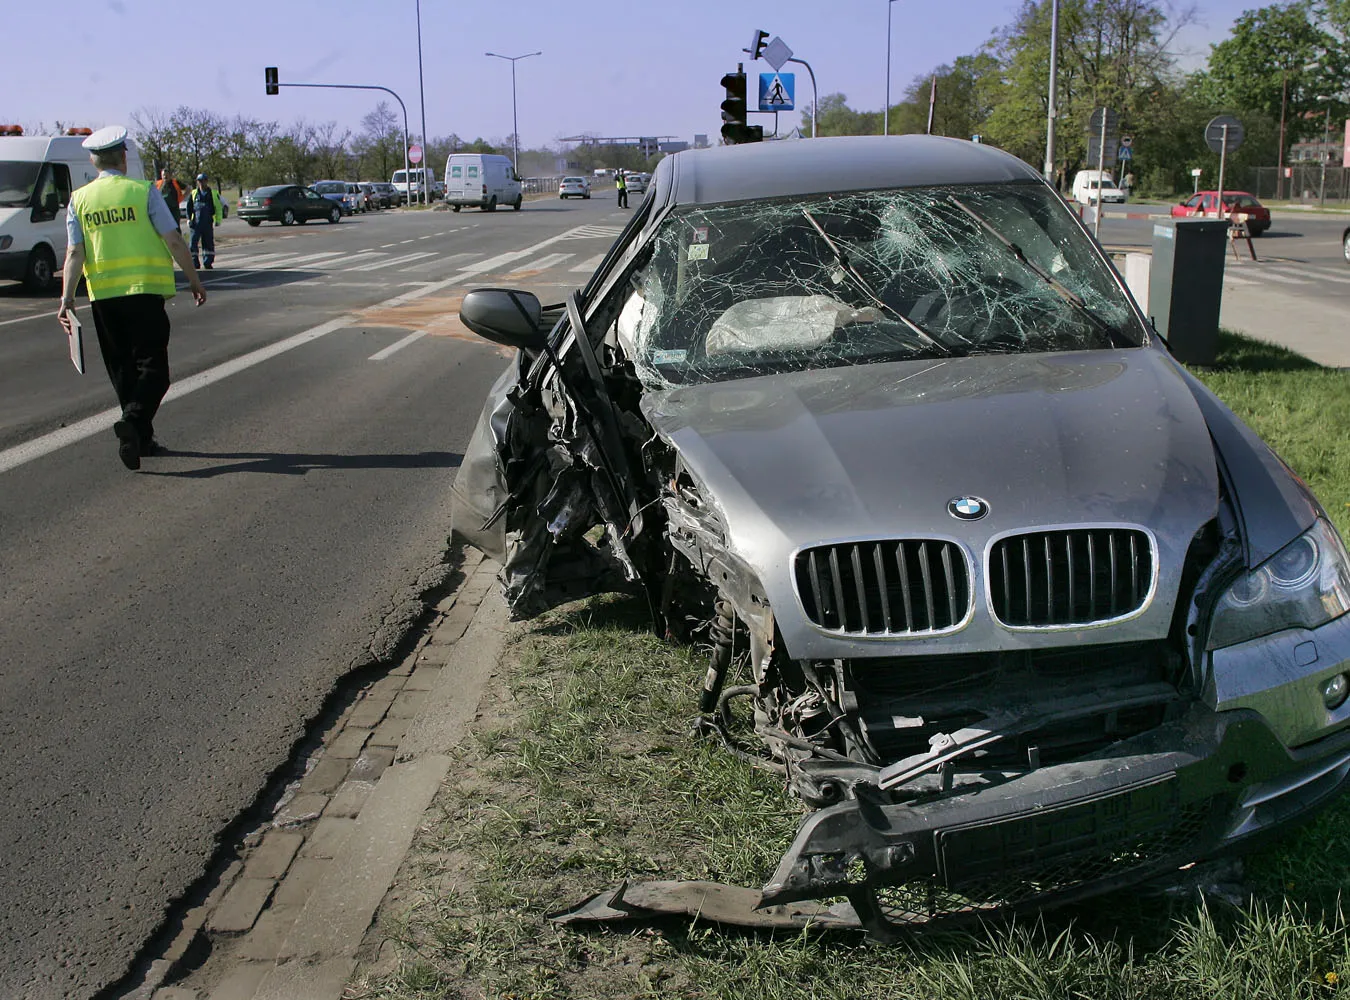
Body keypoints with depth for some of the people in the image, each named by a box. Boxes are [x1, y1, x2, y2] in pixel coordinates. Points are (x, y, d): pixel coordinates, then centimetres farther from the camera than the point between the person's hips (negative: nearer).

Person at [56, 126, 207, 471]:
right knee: (152, 366, -2)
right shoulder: (142, 191, -4)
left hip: (102, 295, 4)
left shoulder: (79, 199, 6)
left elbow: (74, 253, -1)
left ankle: (142, 438, 18)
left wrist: (67, 298, -2)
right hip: (144, 290, -4)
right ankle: (133, 420, -26)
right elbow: (174, 241, -5)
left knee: (122, 369, 14)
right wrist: (194, 279, 5)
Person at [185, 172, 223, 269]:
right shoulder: (193, 193, 9)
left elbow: (219, 208, 10)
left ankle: (208, 262, 12)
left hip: (208, 223, 0)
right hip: (196, 222, 0)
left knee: (208, 242, 4)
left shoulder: (213, 194, 6)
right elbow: (189, 207, 14)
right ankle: (194, 262, -1)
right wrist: (189, 219, 4)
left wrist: (218, 220, 3)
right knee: (193, 242, -6)